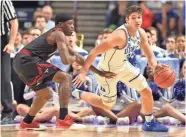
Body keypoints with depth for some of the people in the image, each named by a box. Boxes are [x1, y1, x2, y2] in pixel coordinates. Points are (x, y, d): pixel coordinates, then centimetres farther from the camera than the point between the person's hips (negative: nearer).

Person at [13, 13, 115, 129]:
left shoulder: (55, 35, 25)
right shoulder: (59, 34, -6)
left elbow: (77, 57, 30)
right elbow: (66, 60, -18)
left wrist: (99, 72, 30)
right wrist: (75, 58, 7)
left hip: (21, 62, 10)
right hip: (28, 60, -10)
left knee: (45, 95, 28)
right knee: (66, 78, -13)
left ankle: (27, 122, 43)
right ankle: (63, 119, -21)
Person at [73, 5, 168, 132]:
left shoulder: (141, 33, -10)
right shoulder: (120, 36, -35)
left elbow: (150, 55, -1)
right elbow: (95, 52, -36)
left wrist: (155, 65, -26)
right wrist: (83, 72, -40)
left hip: (124, 66, 8)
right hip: (108, 71, -8)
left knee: (147, 92, 8)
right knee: (108, 105, 1)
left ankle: (150, 123, 26)